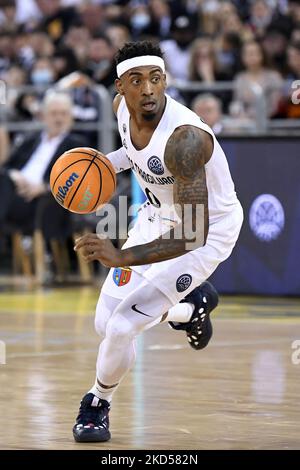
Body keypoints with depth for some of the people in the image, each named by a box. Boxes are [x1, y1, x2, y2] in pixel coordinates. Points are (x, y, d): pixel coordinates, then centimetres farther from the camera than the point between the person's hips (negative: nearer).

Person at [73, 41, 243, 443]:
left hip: (206, 234, -8)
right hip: (159, 215, 8)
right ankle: (192, 306, 39)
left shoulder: (186, 138, -38)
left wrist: (122, 257, -47)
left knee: (123, 327, -14)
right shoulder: (123, 106, -15)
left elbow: (193, 235, -39)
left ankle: (98, 403, 18)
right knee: (106, 324, 11)